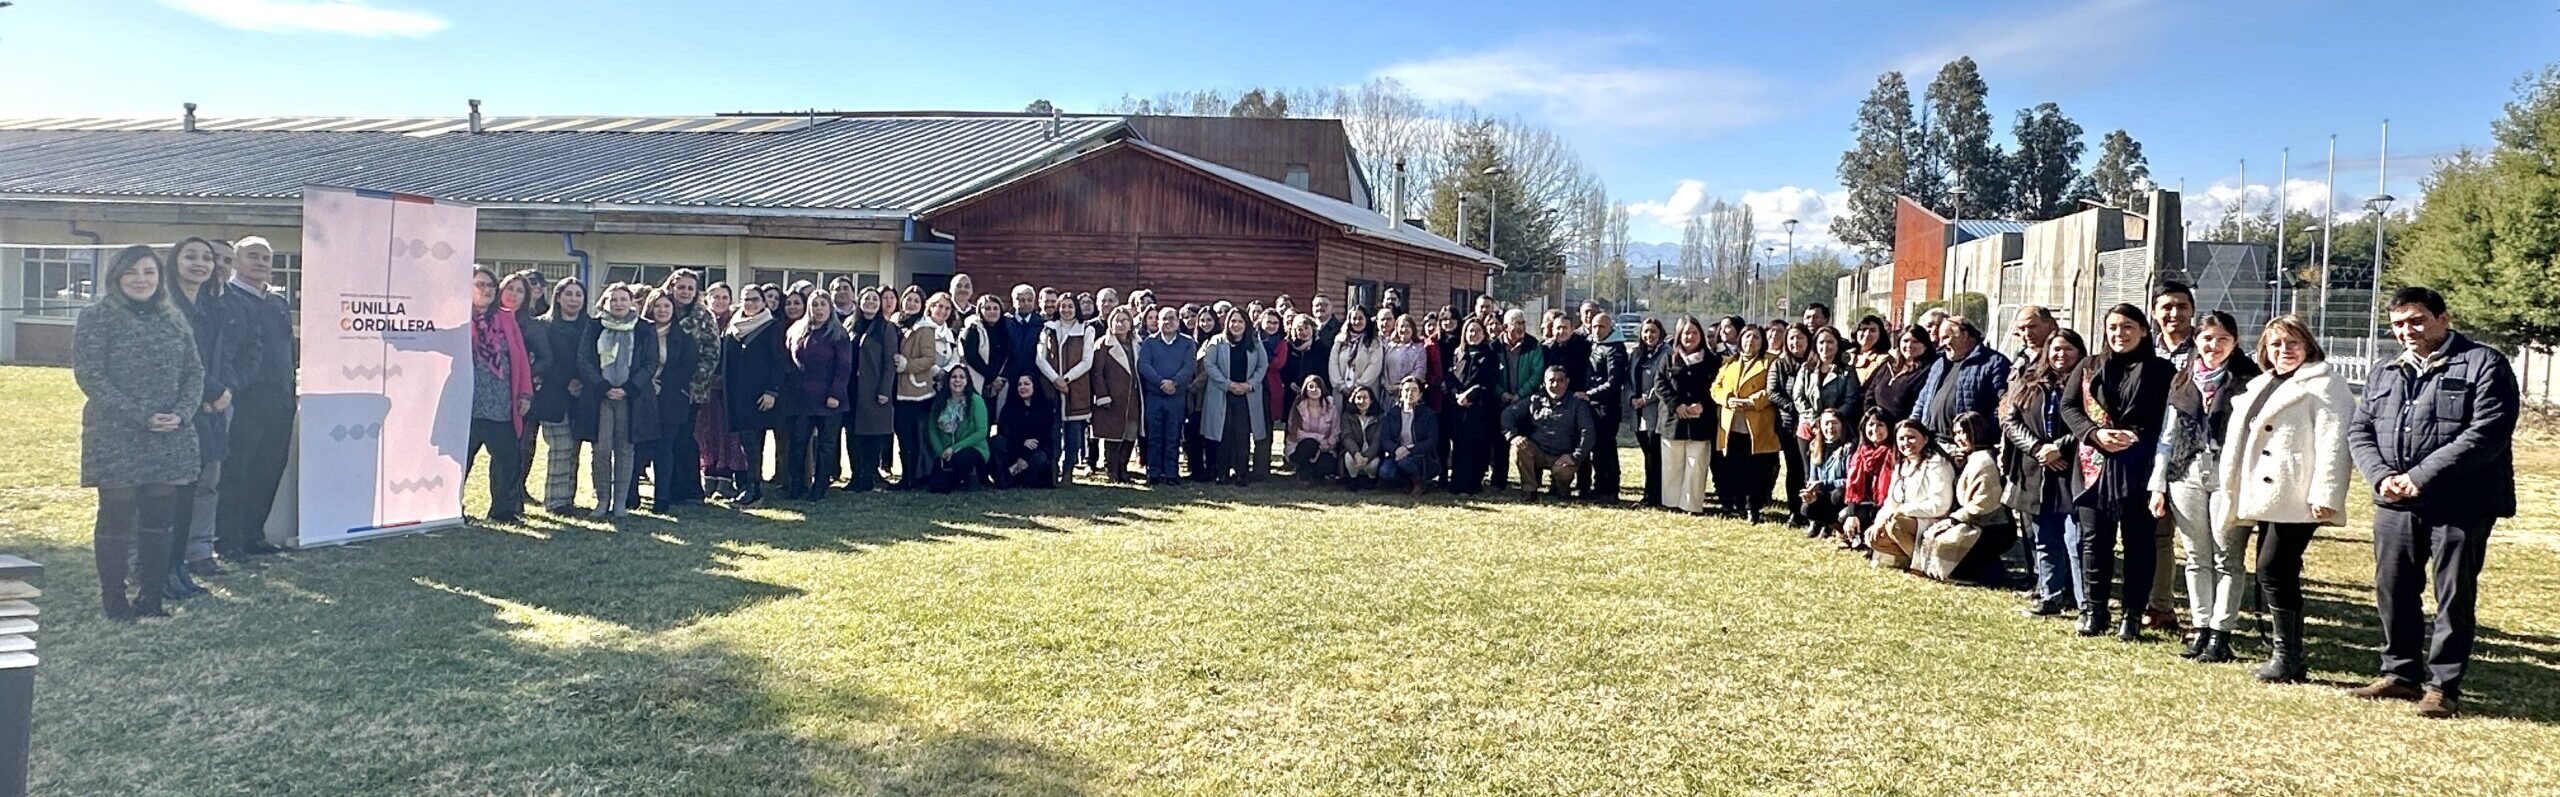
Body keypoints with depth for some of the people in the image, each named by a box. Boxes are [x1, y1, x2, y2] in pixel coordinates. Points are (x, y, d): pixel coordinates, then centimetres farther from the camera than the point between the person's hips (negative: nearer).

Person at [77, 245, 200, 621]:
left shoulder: (174, 319, 12)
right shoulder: (96, 317, -2)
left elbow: (194, 372, 12)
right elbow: (89, 375, -9)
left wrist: (182, 413, -7)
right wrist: (141, 417, -16)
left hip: (170, 440, 4)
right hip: (116, 439, -4)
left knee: (161, 517, 6)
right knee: (117, 516, 0)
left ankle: (150, 597, 15)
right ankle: (115, 602, 10)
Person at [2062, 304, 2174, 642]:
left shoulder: (2162, 370, 4)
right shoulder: (2090, 367, 12)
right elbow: (2068, 405, 6)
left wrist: (2137, 436, -19)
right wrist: (2095, 434, -11)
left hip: (2140, 468, -2)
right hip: (2096, 464, 2)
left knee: (2139, 540, 2)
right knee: (2095, 538, 5)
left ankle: (2133, 615, 9)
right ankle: (2093, 610, 13)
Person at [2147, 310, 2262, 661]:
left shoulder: (2247, 380, 0)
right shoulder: (2182, 381, 12)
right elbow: (2167, 435, 13)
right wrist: (2158, 486, 11)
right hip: (2187, 474, 4)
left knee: (2227, 559, 0)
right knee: (2197, 558, 8)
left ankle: (2220, 634, 4)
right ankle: (2200, 629, 14)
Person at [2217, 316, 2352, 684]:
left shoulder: (2323, 383, -3)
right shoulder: (2260, 385, 21)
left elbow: (2332, 441, -13)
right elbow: (2242, 438, 26)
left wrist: (2325, 494, -21)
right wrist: (2235, 493, 22)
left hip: (2297, 498, -8)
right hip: (2266, 496, 8)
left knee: (2274, 570, -13)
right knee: (2272, 573, 9)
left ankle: (2287, 656, -6)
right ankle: (2278, 653, 15)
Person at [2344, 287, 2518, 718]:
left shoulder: (2483, 364, -4)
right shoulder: (2384, 375, 16)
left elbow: (2486, 433, -15)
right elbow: (2359, 431, 11)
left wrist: (2421, 477, -18)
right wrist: (2381, 476, -9)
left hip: (2460, 505, -6)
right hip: (2394, 503, 6)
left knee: (2454, 597, 1)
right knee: (2393, 591, 11)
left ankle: (2443, 685, 9)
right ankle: (2400, 673, 24)